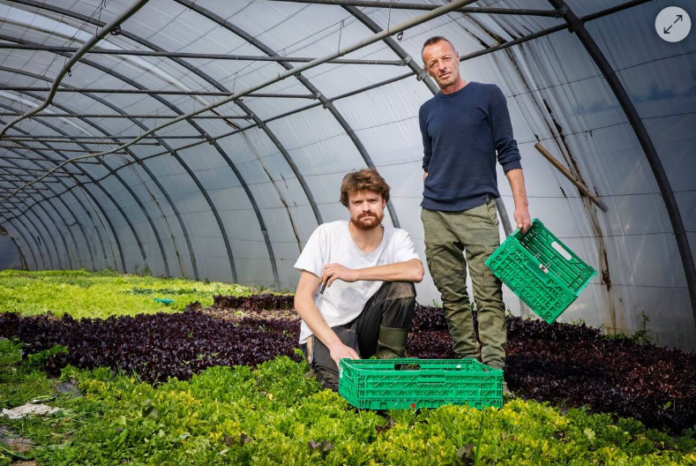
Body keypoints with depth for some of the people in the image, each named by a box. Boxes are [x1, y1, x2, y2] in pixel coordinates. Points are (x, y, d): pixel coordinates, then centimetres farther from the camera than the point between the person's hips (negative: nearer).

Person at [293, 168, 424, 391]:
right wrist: (335, 344, -29)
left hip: (366, 327, 3)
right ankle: (322, 362, 4)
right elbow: (302, 300, -16)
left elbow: (416, 271, -30)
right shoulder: (326, 234, -13)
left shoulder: (397, 238, -6)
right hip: (325, 330, -3)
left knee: (402, 286, -23)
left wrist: (355, 273, -31)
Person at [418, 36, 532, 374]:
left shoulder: (487, 95, 4)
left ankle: (493, 364, -4)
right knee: (452, 295, 5)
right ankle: (467, 359, 13)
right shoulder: (427, 110, 15)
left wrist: (521, 204, -6)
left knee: (488, 292, -8)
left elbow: (508, 152, 1)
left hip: (477, 210, -4)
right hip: (435, 215, 4)